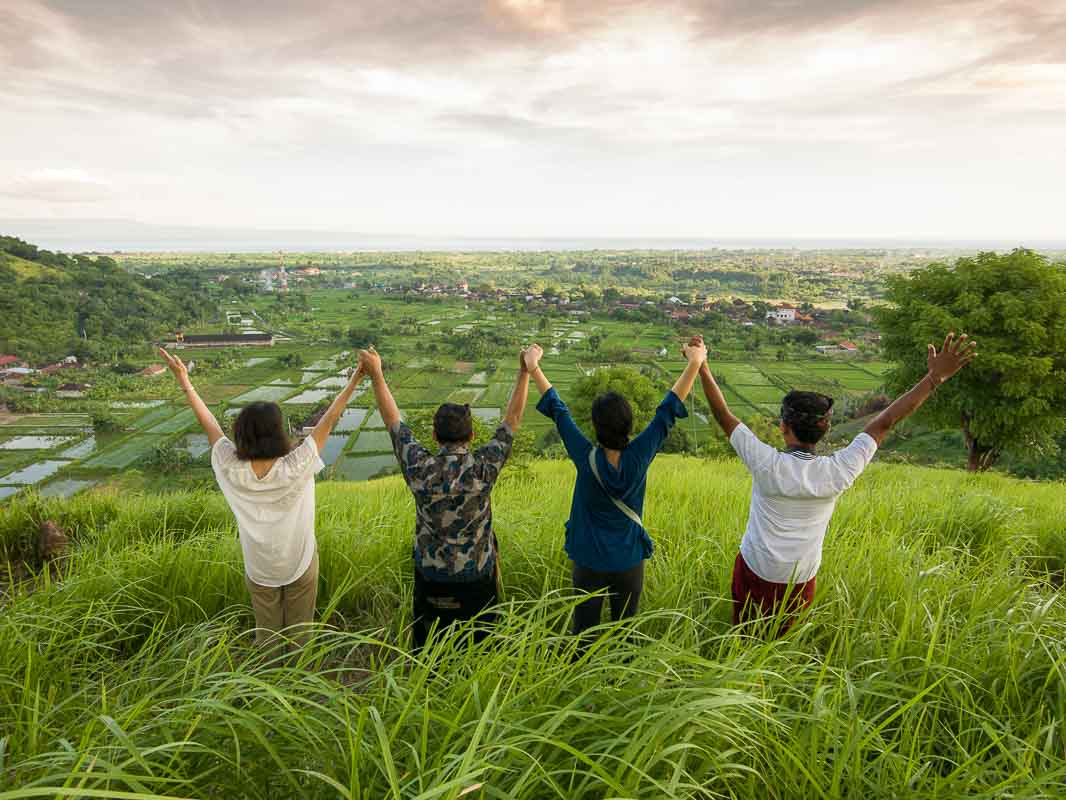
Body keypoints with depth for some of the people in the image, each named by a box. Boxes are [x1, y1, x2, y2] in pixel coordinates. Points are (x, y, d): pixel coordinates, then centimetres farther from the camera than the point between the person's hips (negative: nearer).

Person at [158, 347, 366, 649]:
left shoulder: (232, 469, -21)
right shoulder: (297, 467, -28)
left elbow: (208, 422, -10)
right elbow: (329, 420, -23)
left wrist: (183, 379, 1)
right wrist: (354, 381, -17)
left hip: (258, 567, 2)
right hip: (300, 563, -2)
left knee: (266, 631, 22)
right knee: (299, 631, 18)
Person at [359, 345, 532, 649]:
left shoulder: (420, 468, -17)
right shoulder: (484, 468, -20)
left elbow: (393, 420, -6)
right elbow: (513, 418, -12)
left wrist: (376, 374, 2)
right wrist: (525, 371, -6)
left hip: (430, 579, 1)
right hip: (477, 578, -1)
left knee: (428, 647, 22)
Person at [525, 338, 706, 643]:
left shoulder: (586, 459, -22)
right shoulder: (640, 457, -20)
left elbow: (558, 411, -12)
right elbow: (668, 410, -12)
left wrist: (533, 367, 0)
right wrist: (695, 362, -2)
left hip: (588, 561, -1)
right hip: (630, 561, 1)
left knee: (584, 630, 16)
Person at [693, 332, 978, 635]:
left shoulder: (766, 463, -23)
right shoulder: (837, 472, -16)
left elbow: (723, 415, -17)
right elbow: (884, 423, -9)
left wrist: (703, 369, -10)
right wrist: (936, 376, -2)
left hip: (754, 574, -3)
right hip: (801, 581, 3)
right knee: (779, 638, 24)